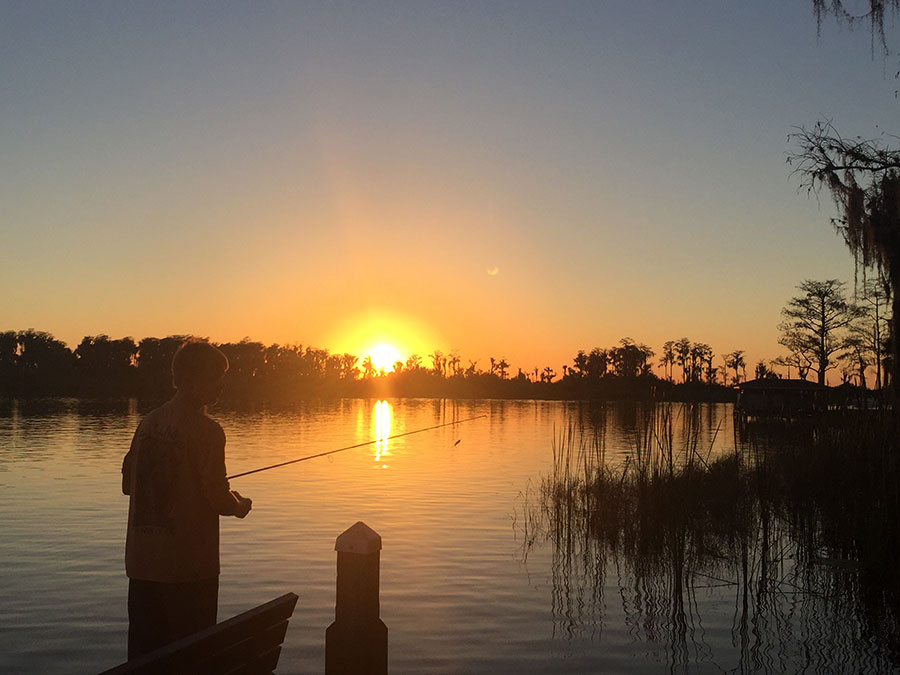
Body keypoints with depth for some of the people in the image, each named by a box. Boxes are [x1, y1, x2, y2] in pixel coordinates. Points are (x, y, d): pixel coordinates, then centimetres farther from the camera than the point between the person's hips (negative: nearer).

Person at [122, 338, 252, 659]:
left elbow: (128, 483, 12)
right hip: (188, 565, -6)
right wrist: (240, 505, 6)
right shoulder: (205, 430, -15)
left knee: (143, 652, 15)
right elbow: (217, 497, -15)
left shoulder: (149, 422, 5)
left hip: (142, 563, 7)